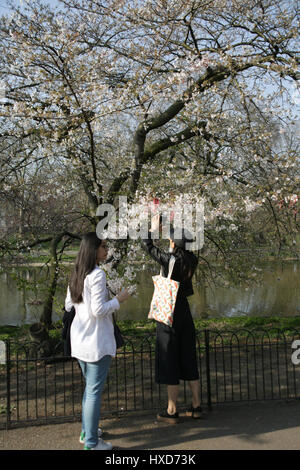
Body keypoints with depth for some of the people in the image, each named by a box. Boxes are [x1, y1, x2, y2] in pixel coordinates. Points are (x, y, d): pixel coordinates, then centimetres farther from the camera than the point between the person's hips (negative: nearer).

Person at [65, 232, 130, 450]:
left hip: (79, 340, 9)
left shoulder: (76, 274, 8)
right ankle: (91, 442, 8)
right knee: (95, 390, 0)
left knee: (90, 386, 21)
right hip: (97, 341, -9)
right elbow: (99, 310, -21)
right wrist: (118, 300, -9)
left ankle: (87, 431, 32)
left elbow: (68, 305, 14)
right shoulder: (97, 275, -18)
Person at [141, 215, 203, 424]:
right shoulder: (192, 260, -1)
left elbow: (147, 245, -5)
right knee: (188, 359, 14)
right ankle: (196, 406, 21)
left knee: (170, 361, 2)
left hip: (168, 313, -6)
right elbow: (185, 246, 20)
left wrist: (153, 227, 12)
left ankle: (172, 411, 9)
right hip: (185, 311, 6)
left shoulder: (169, 259, -17)